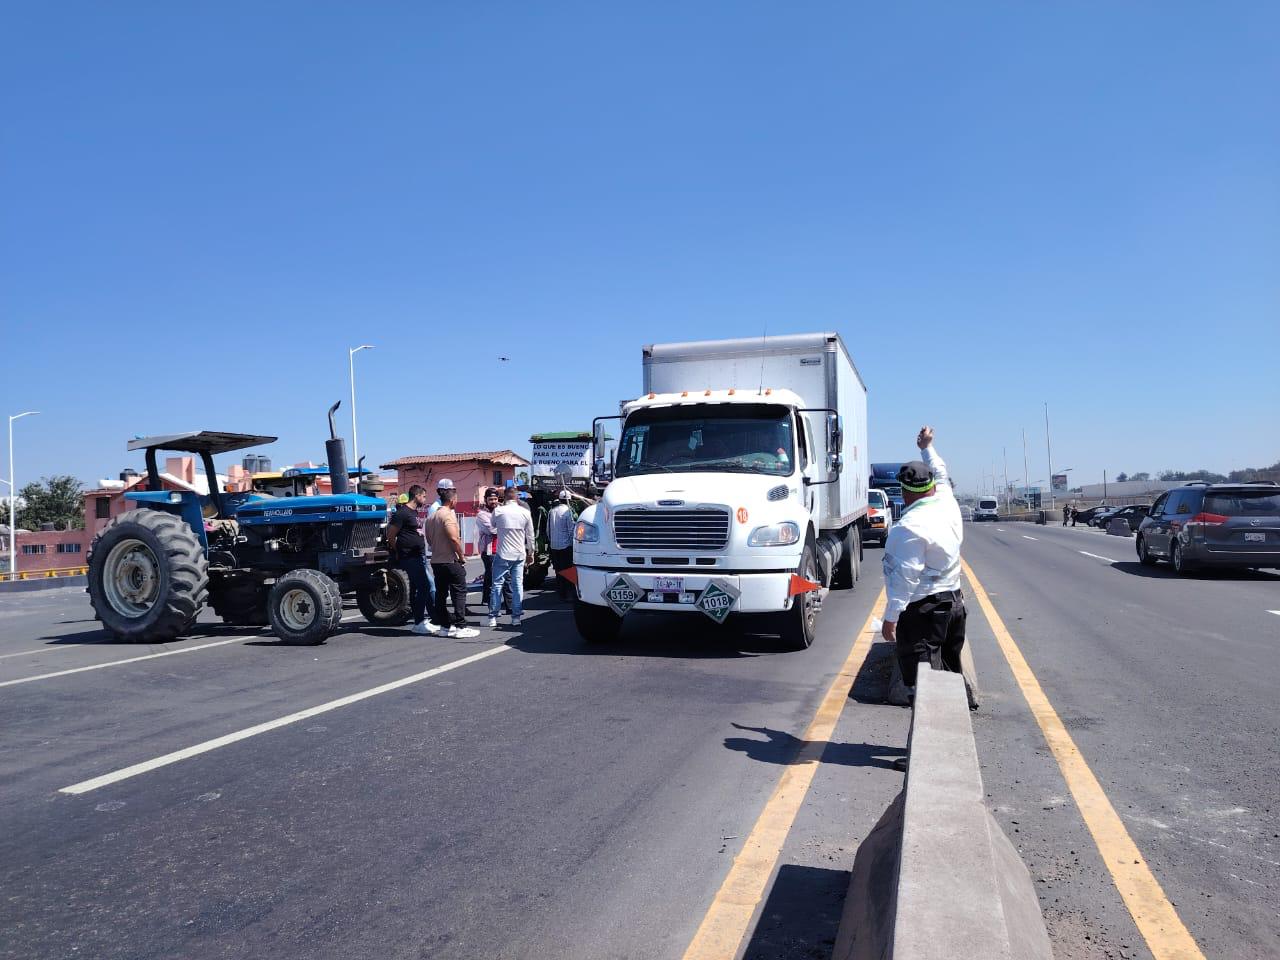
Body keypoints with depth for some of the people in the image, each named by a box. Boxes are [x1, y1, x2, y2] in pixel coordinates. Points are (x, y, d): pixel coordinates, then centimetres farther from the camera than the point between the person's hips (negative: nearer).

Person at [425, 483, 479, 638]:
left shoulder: (432, 516, 14)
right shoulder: (448, 515, -15)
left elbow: (429, 539, 21)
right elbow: (454, 538, -23)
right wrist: (462, 556, -13)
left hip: (436, 560, 9)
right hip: (450, 560, -9)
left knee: (441, 593, 11)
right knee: (459, 592, -4)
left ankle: (444, 625, 15)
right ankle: (460, 627, -7)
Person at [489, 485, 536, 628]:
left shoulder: (498, 511, -6)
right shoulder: (525, 512, -1)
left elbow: (492, 526, 13)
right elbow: (530, 536, 5)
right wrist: (530, 553, 16)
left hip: (503, 555, -2)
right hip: (520, 555, 2)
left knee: (497, 584, 5)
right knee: (518, 585, 5)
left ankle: (493, 617, 6)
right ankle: (516, 617, 6)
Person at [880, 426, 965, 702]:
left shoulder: (910, 526, -20)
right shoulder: (948, 504, 4)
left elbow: (906, 576, -22)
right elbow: (941, 474, 25)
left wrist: (891, 616, -18)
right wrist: (927, 448, 39)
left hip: (922, 609, -9)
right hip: (954, 601, 9)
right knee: (950, 671, 18)